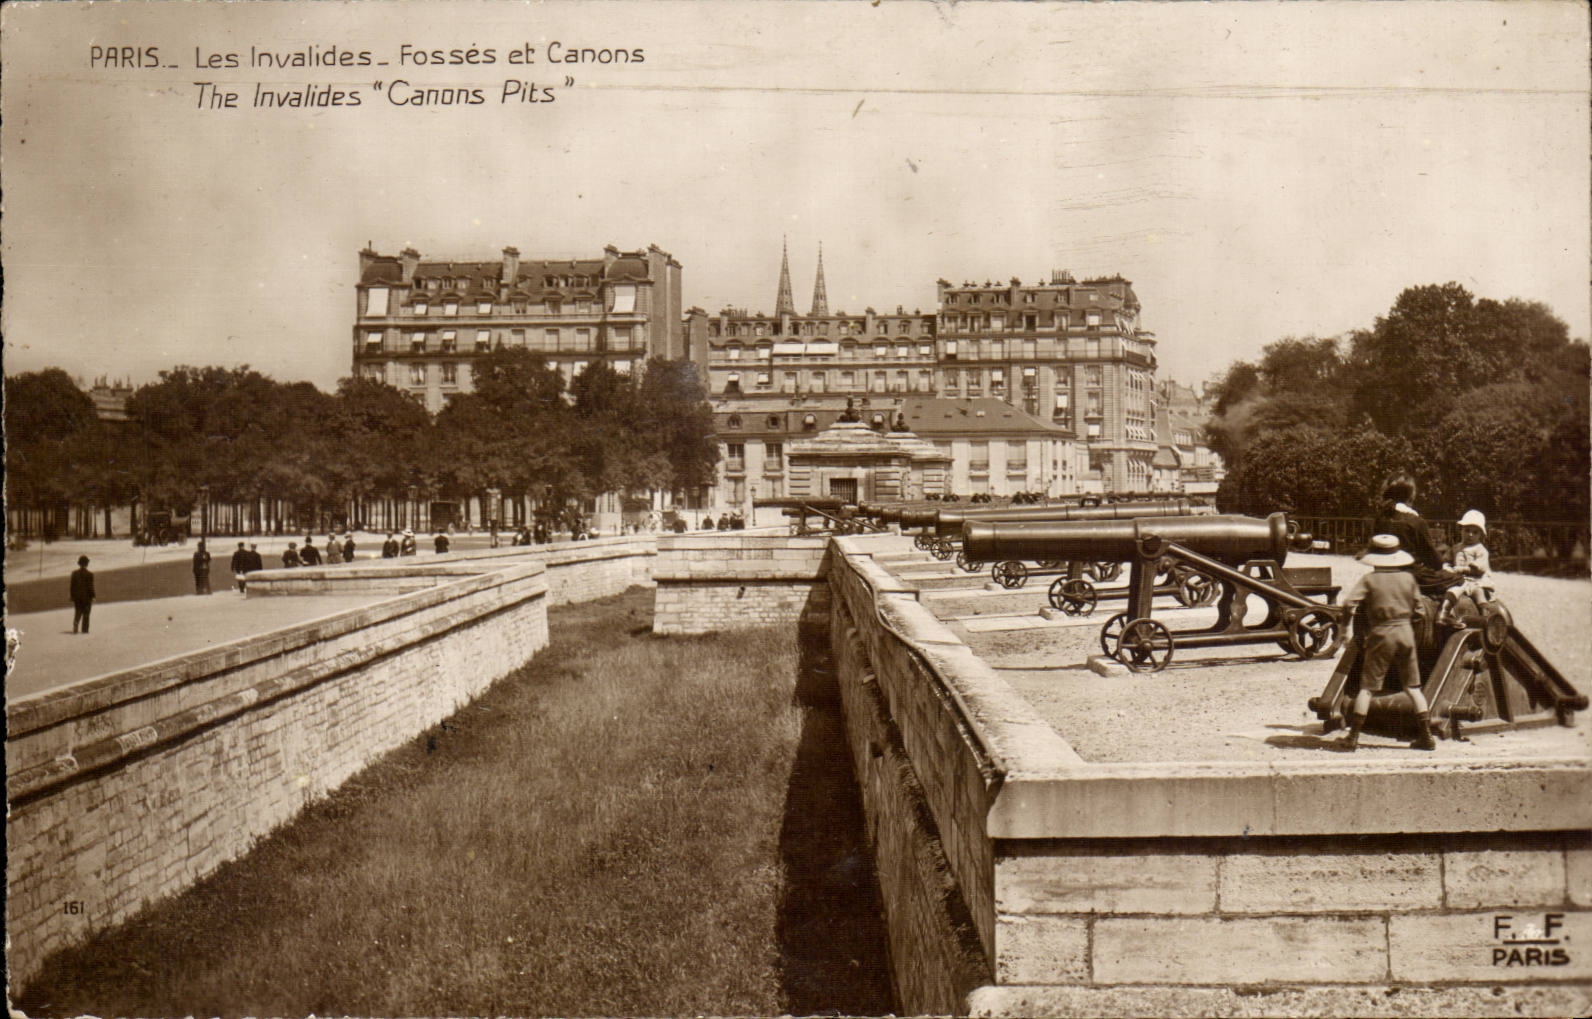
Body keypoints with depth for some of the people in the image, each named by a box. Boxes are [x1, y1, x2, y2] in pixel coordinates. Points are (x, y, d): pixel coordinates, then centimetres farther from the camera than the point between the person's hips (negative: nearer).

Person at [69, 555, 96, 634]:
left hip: (77, 597, 3)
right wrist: (93, 597, -3)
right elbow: (91, 587, -10)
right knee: (86, 614, 6)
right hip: (86, 597, -3)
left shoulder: (74, 573, 1)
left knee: (77, 613, 11)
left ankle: (75, 627, -9)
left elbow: (72, 586, 5)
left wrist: (72, 598, 11)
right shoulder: (89, 574, -10)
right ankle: (84, 630, 8)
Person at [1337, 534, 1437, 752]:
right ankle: (1426, 736, 15)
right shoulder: (1408, 578, 4)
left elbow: (1348, 604, -15)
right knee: (1412, 687, 13)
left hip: (1381, 635, -3)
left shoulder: (1369, 579, -6)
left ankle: (1353, 737, -1)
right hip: (1406, 632, 3)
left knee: (1367, 687, 1)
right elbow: (1418, 608, 9)